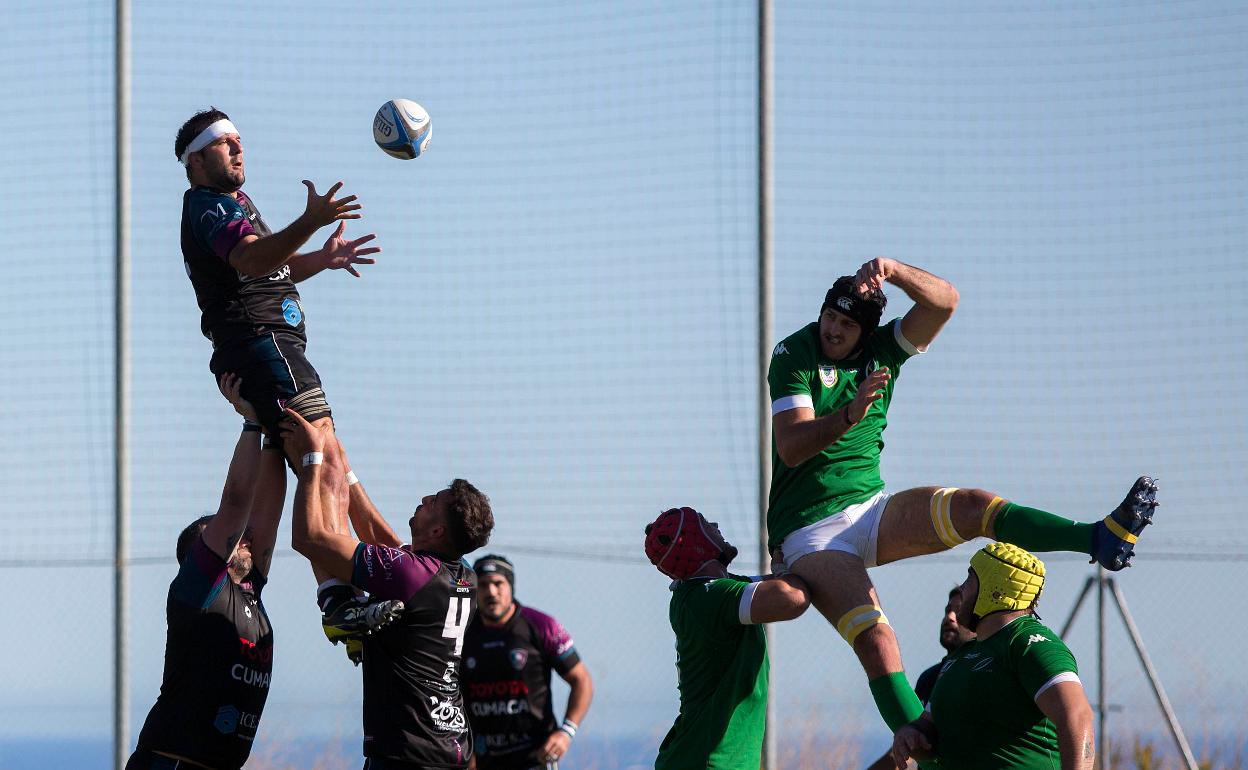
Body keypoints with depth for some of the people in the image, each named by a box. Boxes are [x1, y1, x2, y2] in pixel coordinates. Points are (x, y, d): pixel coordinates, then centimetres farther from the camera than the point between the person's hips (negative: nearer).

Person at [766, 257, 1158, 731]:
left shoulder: (881, 349, 4)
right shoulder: (793, 356, -8)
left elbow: (944, 301, -11)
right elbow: (790, 449, -20)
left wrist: (891, 269, -28)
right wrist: (849, 416, -36)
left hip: (868, 509, 5)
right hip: (808, 528, -5)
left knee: (973, 507, -18)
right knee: (874, 638, -26)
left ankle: (1102, 538, -29)